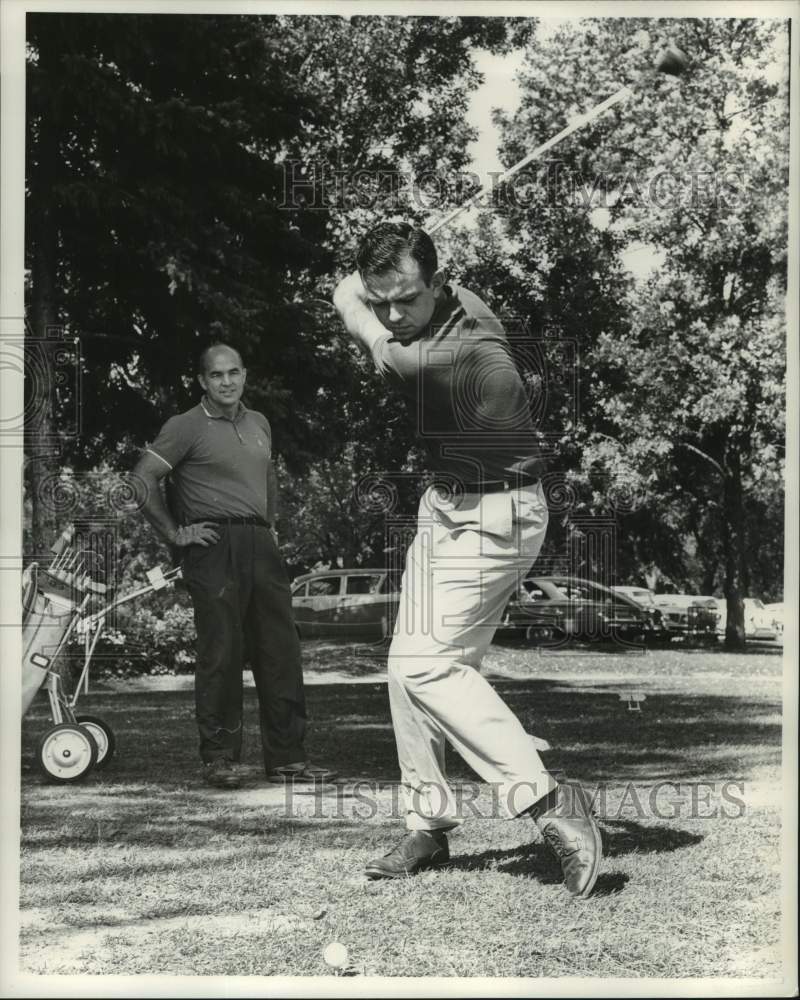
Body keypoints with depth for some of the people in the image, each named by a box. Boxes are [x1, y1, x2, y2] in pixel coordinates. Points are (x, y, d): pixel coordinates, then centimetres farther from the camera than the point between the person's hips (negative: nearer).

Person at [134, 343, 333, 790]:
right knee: (221, 652, -6)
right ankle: (220, 757, 3)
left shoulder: (259, 423, 18)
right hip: (215, 548, -6)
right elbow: (144, 479, -6)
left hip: (261, 545, 6)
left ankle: (287, 756, 9)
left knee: (281, 649, 3)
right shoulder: (186, 427, -2)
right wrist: (175, 534, -7)